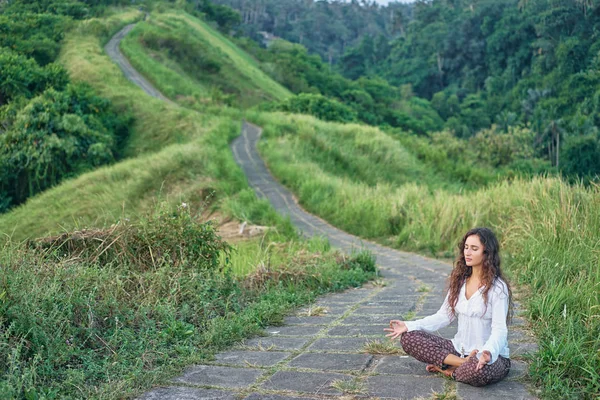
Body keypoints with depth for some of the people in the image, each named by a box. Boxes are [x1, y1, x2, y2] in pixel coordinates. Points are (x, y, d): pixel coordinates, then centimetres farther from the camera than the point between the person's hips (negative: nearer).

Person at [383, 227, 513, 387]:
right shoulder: (459, 281, 7)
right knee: (408, 338, -10)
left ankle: (451, 370, -9)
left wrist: (488, 353, -41)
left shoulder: (498, 288, -12)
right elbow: (444, 316, 5)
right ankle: (463, 363, -17)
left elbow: (499, 329, -19)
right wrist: (409, 325, -7)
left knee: (479, 370, -43)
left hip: (491, 356, -6)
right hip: (460, 348, 6)